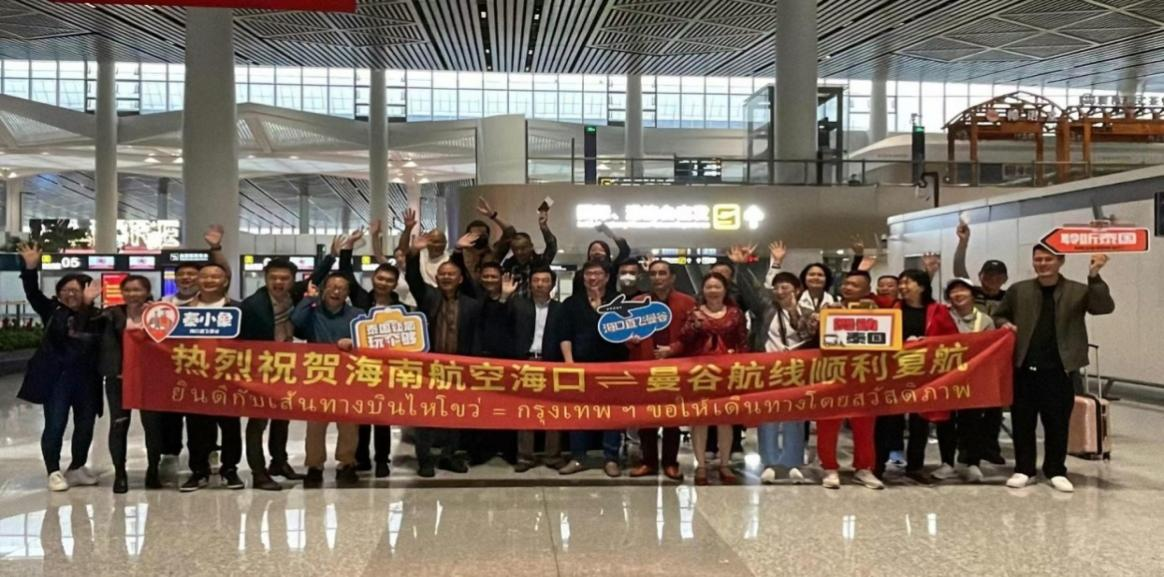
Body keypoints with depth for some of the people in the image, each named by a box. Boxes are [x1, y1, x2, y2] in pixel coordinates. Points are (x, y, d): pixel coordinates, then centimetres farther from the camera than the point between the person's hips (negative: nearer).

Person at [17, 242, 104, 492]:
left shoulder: (98, 317, 0)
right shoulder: (52, 311, 1)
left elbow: (107, 345, -7)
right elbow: (33, 293, -10)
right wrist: (31, 268, -24)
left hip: (86, 379, 2)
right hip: (56, 378, -2)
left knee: (85, 425, 11)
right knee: (55, 426, 0)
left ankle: (77, 469, 28)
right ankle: (54, 472, 13)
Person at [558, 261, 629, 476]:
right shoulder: (572, 303, 9)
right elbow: (564, 335, 5)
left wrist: (600, 307, -11)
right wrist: (569, 360, -7)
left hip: (612, 364, -1)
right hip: (580, 364, 2)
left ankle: (611, 458, 7)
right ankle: (577, 457, 12)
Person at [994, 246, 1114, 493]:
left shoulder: (1077, 291, 2)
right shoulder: (1019, 290, 8)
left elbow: (1105, 307, -14)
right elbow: (999, 315, 18)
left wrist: (1094, 277, -24)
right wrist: (1005, 324, -5)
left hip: (1058, 369, -1)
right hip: (1024, 368, 2)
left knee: (1057, 423, 6)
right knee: (1022, 422, 6)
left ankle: (1056, 471, 20)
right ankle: (1024, 470, 17)